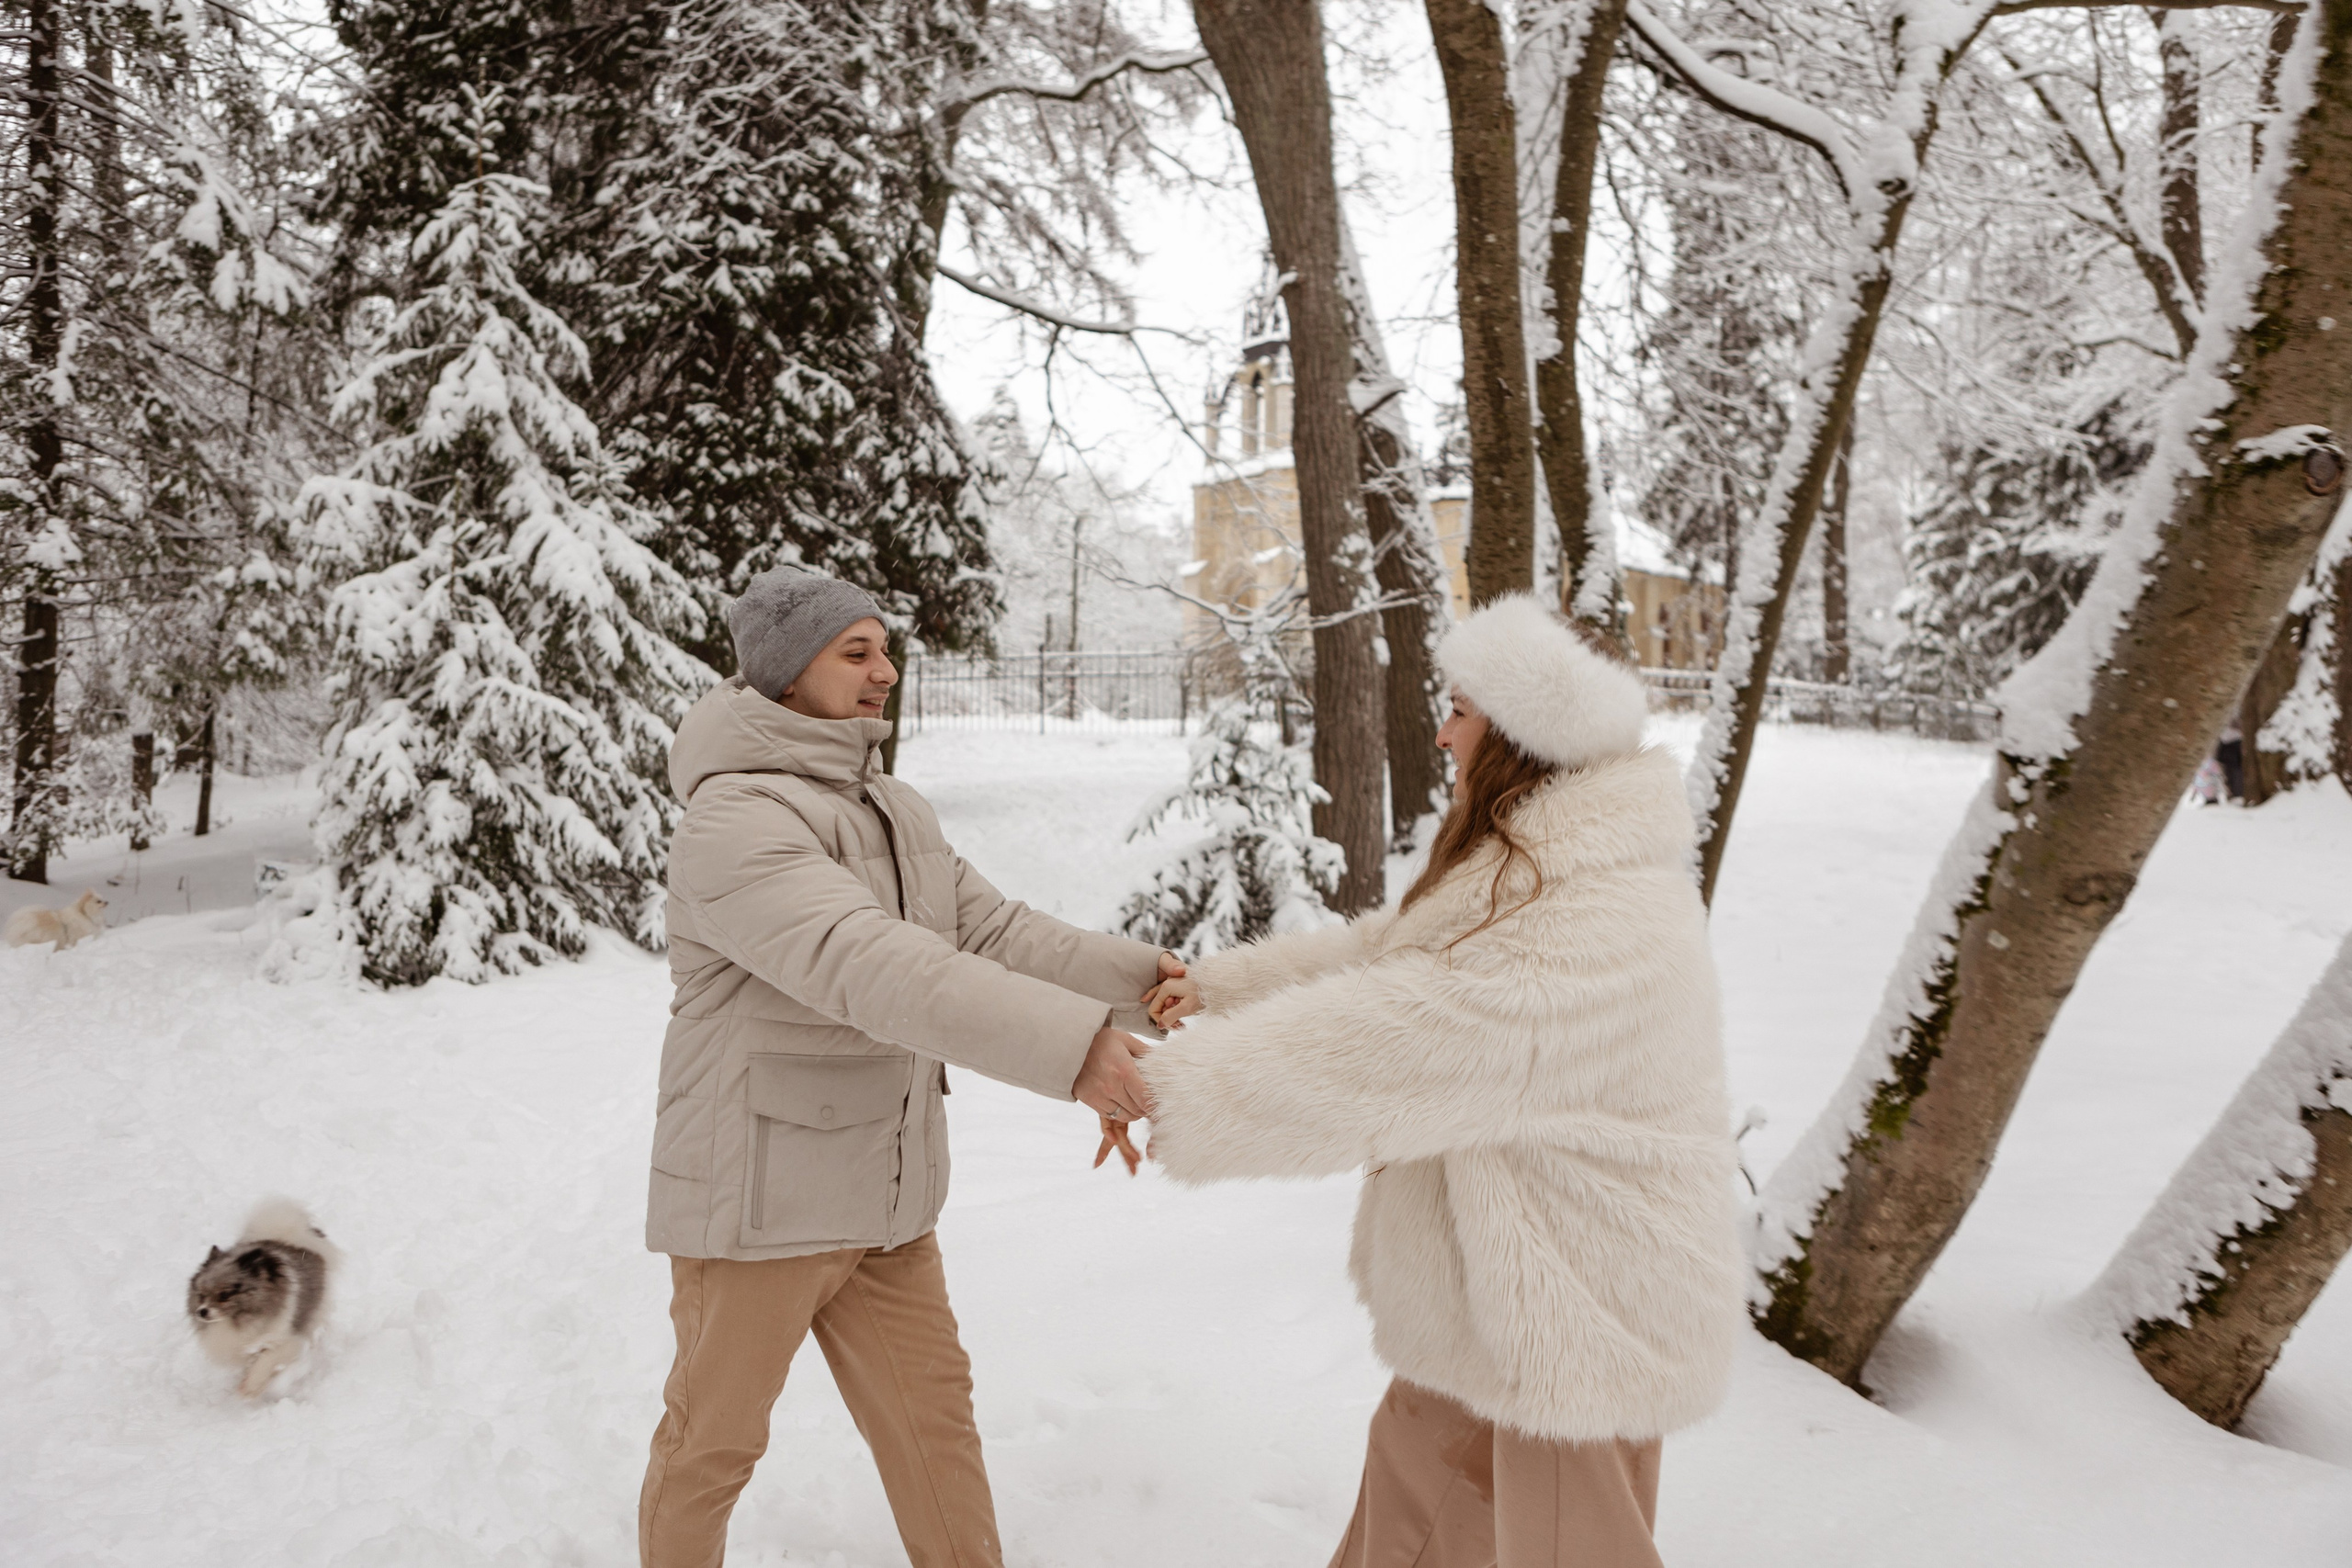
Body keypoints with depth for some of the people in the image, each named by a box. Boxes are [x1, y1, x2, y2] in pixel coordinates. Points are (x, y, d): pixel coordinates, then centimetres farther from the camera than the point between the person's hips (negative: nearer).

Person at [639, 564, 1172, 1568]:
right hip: (758, 1200, -7)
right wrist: (1067, 1045, -43)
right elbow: (872, 968, -36)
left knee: (933, 1418, 15)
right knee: (715, 1438, 13)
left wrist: (1135, 974, -11)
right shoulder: (733, 821, -22)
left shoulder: (896, 811, 8)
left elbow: (992, 932, 4)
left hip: (884, 1201, 7)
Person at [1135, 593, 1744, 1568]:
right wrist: (1218, 984, 9)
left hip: (1576, 1317, -9)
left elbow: (1384, 1050, -32)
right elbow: (1381, 950, 12)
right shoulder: (1530, 875, 4)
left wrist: (1176, 1090, -26)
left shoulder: (1599, 923, -31)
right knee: (1416, 1456, 25)